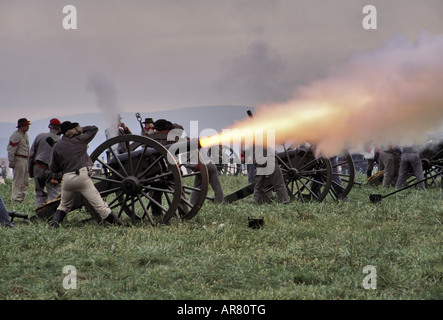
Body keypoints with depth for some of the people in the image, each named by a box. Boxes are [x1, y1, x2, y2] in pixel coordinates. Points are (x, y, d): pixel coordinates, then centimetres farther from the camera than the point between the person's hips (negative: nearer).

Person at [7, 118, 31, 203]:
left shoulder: (25, 135, 17)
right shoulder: (16, 135, -13)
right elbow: (11, 149, -16)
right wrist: (11, 162, -19)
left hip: (26, 160, 10)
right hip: (19, 160, -10)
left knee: (25, 181, 10)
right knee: (18, 180, -8)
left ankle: (22, 197, 15)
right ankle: (16, 199, -7)